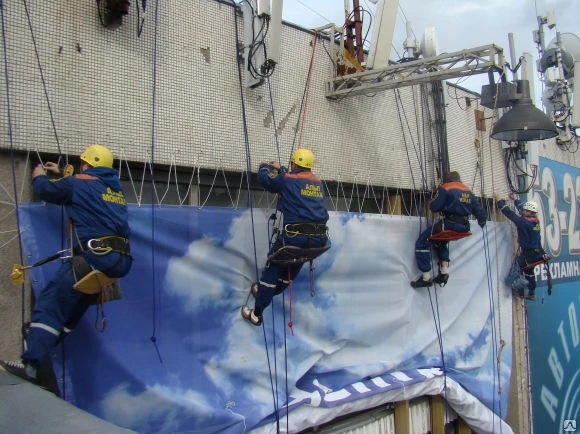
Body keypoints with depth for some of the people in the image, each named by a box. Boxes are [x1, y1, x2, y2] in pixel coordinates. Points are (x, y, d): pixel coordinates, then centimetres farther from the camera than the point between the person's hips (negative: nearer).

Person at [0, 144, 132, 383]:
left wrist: (39, 176, 35)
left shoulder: (80, 183, 1)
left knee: (50, 303, -6)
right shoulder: (116, 188, 22)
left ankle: (30, 363, -13)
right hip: (121, 262, 8)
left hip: (94, 257, -8)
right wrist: (61, 174, 48)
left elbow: (45, 190, 13)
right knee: (75, 303, 19)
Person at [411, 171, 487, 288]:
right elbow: (478, 209, 20)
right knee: (441, 242, 33)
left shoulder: (445, 188, -3)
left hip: (449, 225, -7)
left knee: (422, 243, 3)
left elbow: (434, 207, -9)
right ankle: (444, 272, 18)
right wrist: (482, 222, 40)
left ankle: (426, 278, -3)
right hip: (464, 227, 8)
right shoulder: (469, 191, 16)